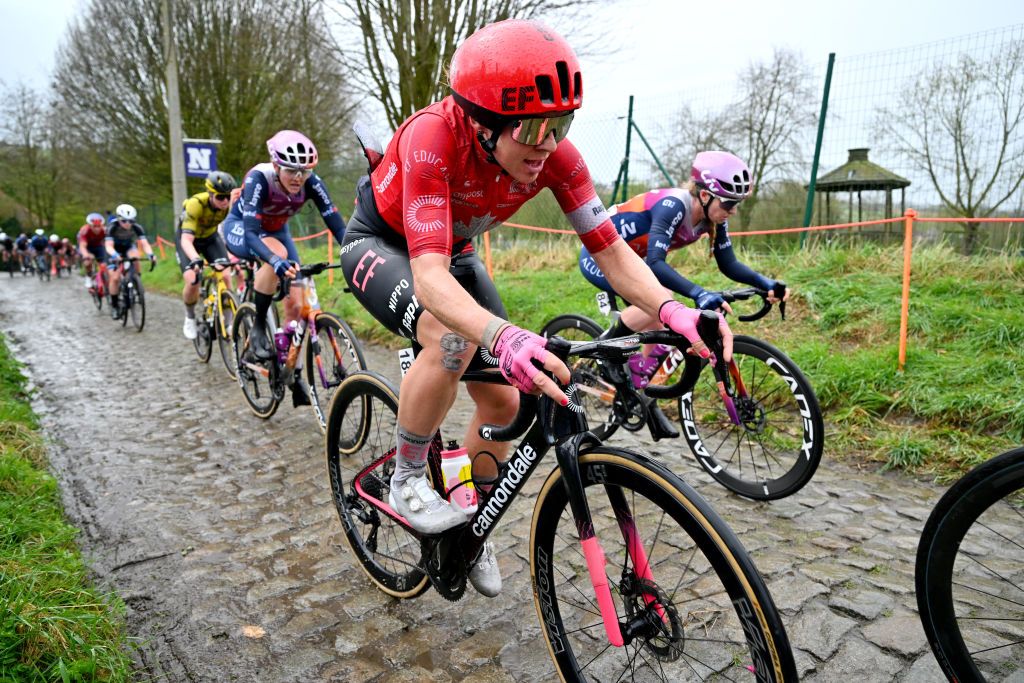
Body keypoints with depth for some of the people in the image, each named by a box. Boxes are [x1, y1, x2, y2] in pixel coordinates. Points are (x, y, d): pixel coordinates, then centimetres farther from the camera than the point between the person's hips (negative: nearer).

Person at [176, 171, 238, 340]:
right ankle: (190, 318, 8)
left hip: (211, 237, 3)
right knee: (192, 281, -21)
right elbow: (186, 239, -43)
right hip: (188, 238, -3)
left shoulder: (231, 204, -27)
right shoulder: (195, 204, -37)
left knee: (226, 276, -18)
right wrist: (196, 260, -62)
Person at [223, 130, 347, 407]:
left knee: (294, 300, -9)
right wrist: (276, 261, -63)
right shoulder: (259, 178, -36)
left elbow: (337, 224, -30)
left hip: (276, 230, 4)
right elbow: (251, 232, -44)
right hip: (240, 228, -4)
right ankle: (258, 328, -19)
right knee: (277, 254, -37)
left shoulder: (311, 183, -26)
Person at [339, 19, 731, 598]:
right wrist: (503, 337, -66)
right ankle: (408, 481, -10)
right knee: (451, 339, -37)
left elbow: (611, 249, -24)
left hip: (453, 253, 5)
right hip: (381, 244, -5)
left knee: (503, 401, -3)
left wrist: (672, 310, -43)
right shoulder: (433, 138, -38)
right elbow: (428, 274, -47)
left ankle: (471, 527, 23)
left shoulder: (555, 155, -24)